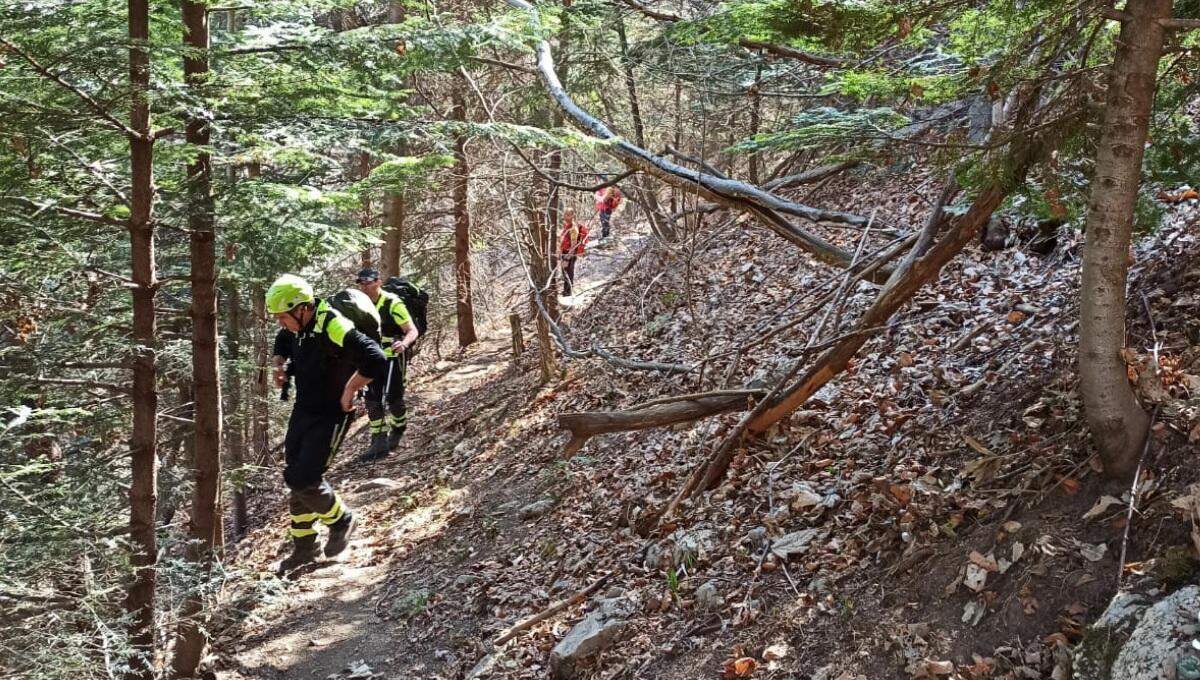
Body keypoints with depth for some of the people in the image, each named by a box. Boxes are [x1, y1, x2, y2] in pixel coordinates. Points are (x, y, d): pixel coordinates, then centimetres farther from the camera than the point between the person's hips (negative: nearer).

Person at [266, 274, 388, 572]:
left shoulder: (333, 327, -26)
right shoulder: (300, 328, 2)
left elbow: (375, 362, -34)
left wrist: (348, 392, -22)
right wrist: (286, 373, 5)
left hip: (330, 417, -9)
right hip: (303, 411, 9)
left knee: (305, 482, -11)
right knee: (294, 479, 11)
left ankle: (342, 520, 17)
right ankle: (304, 547, 26)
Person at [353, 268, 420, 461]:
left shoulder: (393, 303, -19)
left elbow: (413, 331, -21)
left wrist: (404, 344, -42)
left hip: (394, 356, -6)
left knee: (393, 398, -6)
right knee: (372, 400, -1)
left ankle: (398, 429, 23)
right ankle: (379, 442, 4)